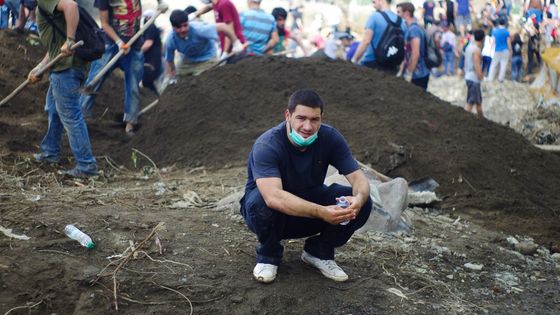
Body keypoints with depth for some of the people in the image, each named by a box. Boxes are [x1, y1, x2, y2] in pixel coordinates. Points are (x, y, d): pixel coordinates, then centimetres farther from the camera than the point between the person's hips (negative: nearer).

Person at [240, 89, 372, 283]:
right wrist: (321, 212, -56)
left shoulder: (330, 138, -16)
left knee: (363, 203, -20)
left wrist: (358, 198, -44)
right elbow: (274, 197, -46)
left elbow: (358, 177, -20)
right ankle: (269, 254, -8)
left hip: (310, 201, 4)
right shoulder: (267, 145, -31)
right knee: (261, 201, -39)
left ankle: (319, 252, 3)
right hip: (276, 214, -4)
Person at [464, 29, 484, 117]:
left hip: (468, 77, 9)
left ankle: (481, 118, 31)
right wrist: (481, 78, -15)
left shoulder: (469, 47, 9)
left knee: (478, 100, 20)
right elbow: (477, 66, -21)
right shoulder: (477, 50, -18)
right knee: (470, 103, -5)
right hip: (474, 79, -9)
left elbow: (466, 62, 16)